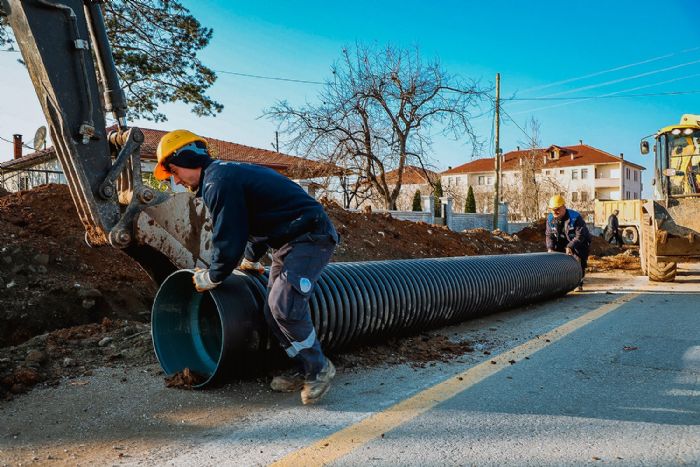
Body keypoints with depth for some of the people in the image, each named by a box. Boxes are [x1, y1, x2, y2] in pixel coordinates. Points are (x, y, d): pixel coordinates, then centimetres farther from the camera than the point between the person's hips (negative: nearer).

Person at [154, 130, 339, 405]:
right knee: (274, 312, 8)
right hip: (289, 242, 11)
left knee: (284, 306, -20)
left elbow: (229, 241, -18)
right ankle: (305, 372, 18)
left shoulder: (218, 181, -16)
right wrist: (251, 261, 43)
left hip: (311, 237, -11)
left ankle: (319, 369, -1)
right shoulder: (226, 174, 18)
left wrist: (211, 278, 0)